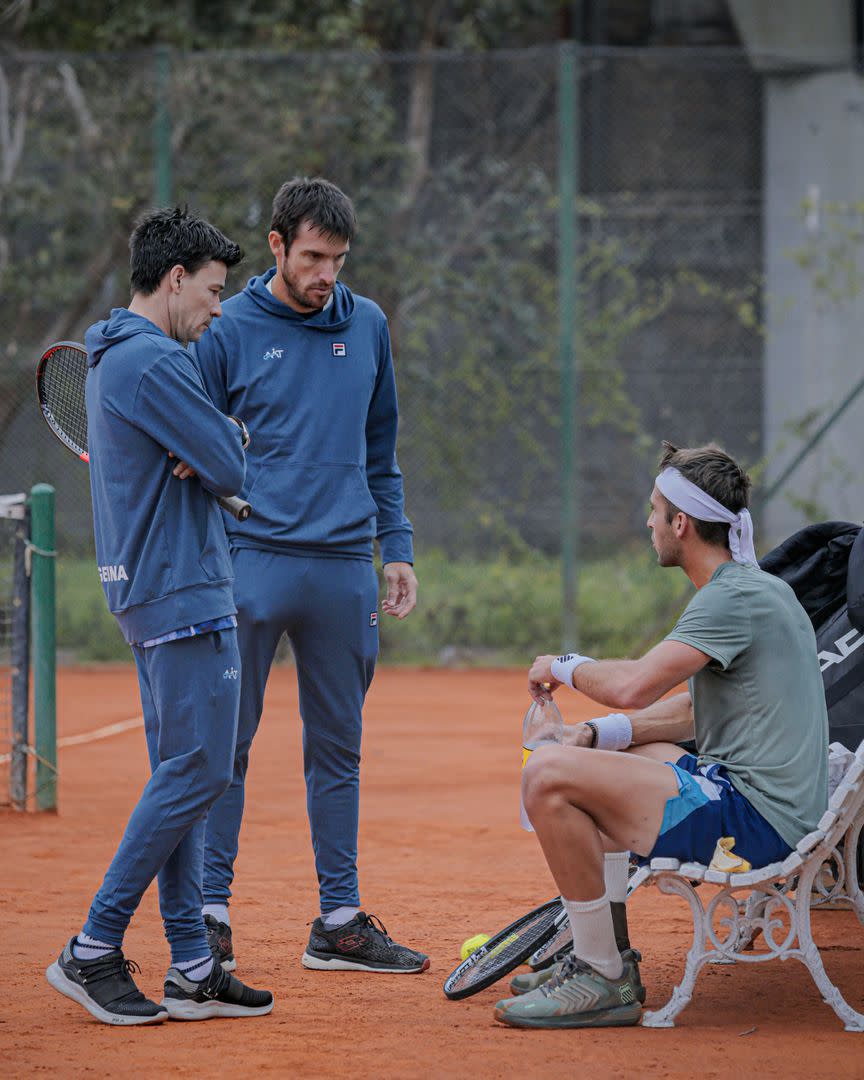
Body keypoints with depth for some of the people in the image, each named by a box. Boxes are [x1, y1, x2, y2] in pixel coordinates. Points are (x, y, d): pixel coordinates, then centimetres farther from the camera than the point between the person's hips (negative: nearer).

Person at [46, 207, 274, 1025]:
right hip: (183, 590, -11)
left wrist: (209, 445, -1)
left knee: (179, 776, 9)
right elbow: (232, 469, -15)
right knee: (198, 772, -9)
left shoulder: (110, 358, 18)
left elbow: (209, 453, 20)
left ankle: (192, 970, 10)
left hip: (146, 589, 11)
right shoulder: (155, 362, -16)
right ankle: (94, 950, -8)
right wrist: (228, 436, 5)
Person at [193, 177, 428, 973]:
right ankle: (211, 914, 3)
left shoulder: (367, 327, 10)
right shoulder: (228, 332, -1)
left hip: (345, 569, 4)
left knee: (338, 748, 8)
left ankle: (341, 920, 13)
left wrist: (398, 548, 10)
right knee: (227, 741, -2)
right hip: (253, 559, -4)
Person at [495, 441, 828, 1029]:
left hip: (753, 818, -11)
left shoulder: (737, 597, -16)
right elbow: (696, 708, 23)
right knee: (595, 760, 32)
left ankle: (605, 982, -15)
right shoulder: (751, 588, 17)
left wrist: (565, 666, -4)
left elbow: (634, 685, -25)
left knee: (548, 776, -20)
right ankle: (609, 955, 28)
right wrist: (598, 732, 9)